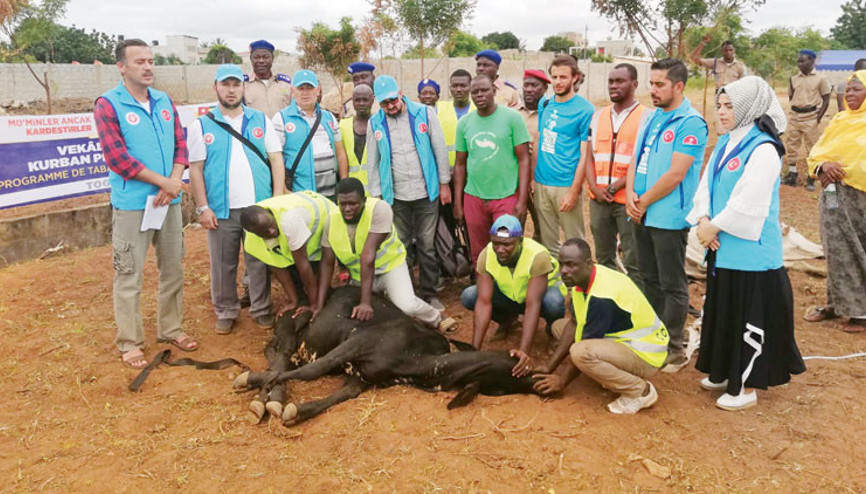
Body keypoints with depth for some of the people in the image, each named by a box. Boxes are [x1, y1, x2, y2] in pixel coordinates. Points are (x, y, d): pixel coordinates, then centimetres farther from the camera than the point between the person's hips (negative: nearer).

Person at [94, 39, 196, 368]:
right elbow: (116, 157, -14)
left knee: (173, 268, 13)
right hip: (131, 204, -5)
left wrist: (174, 183, -11)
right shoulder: (108, 105, -7)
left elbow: (180, 144, 6)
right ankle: (129, 342, 14)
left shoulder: (164, 101, 10)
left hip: (169, 201, 6)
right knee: (129, 275, 2)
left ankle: (171, 328, 28)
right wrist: (163, 181, -15)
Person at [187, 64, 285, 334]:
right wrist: (202, 207, -6)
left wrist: (278, 199, -4)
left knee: (259, 262, 7)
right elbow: (195, 169, 2)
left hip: (259, 207, 1)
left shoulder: (261, 121, 9)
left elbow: (276, 160, 5)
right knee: (223, 265, 7)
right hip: (221, 210, 0)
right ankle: (226, 312, 22)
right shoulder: (202, 126, 6)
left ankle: (261, 310, 20)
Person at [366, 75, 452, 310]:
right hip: (396, 196, 1)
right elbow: (373, 162, 7)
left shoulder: (425, 113, -3)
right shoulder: (375, 123, 2)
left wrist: (444, 183, 1)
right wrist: (376, 196, 5)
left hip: (426, 193, -1)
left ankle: (429, 293, 16)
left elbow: (440, 149, 1)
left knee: (427, 245, 4)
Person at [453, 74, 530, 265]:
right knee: (478, 255, 10)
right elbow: (460, 164, 12)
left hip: (507, 197, -3)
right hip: (473, 198, 3)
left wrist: (522, 200, -10)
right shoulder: (464, 123, 8)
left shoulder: (512, 117, -3)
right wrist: (457, 203, 9)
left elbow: (523, 160, -4)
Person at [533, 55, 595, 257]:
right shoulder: (545, 104, 10)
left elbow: (584, 155, -10)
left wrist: (574, 191, -15)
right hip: (541, 183, 5)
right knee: (547, 240, 14)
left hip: (566, 185, -5)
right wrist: (531, 177, 7)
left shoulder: (584, 110, -8)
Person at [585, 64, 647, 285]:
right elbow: (589, 156, 11)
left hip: (627, 199, -5)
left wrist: (614, 188, -13)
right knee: (603, 258, 14)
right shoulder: (598, 116, 14)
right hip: (598, 199, 5)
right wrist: (595, 188, -5)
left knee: (633, 261, -1)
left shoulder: (645, 117, -3)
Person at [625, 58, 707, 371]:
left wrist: (644, 202, -12)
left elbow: (676, 174, -19)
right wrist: (630, 194, -4)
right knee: (650, 280, 16)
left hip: (669, 217, -8)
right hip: (642, 215, 8)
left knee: (672, 286, 2)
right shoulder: (652, 118, 13)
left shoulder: (690, 123, -12)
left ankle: (674, 350, 14)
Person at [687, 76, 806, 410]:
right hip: (722, 248, 9)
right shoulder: (725, 143, 10)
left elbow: (748, 205, -22)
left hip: (751, 251, -8)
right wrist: (703, 221, -8)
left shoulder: (763, 149, -16)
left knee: (750, 319, 3)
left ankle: (747, 388, 17)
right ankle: (726, 373, 36)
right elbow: (706, 186, 9)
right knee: (722, 312, 19)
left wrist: (714, 227, -13)